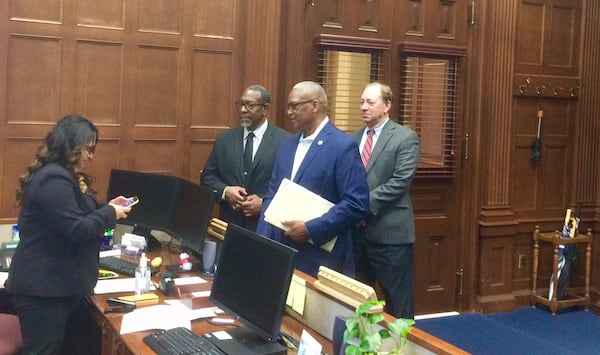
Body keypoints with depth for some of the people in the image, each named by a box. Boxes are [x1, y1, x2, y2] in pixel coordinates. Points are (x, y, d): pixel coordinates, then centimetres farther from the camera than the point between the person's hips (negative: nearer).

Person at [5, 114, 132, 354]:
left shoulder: (57, 175, 14)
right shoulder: (54, 179, -21)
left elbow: (73, 215, 23)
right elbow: (76, 229, -26)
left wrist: (106, 208, 12)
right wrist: (110, 214, -12)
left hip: (55, 284, 11)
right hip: (42, 289, -11)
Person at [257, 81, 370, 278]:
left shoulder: (344, 146, -11)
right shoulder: (287, 145, 12)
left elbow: (356, 204, -16)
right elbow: (272, 195, 13)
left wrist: (310, 229, -18)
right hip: (281, 254, 6)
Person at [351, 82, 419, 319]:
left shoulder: (405, 138, -4)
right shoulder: (354, 138, 13)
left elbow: (400, 182, -14)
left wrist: (365, 205, -18)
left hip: (390, 231, -5)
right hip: (356, 230, 6)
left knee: (397, 302, 4)